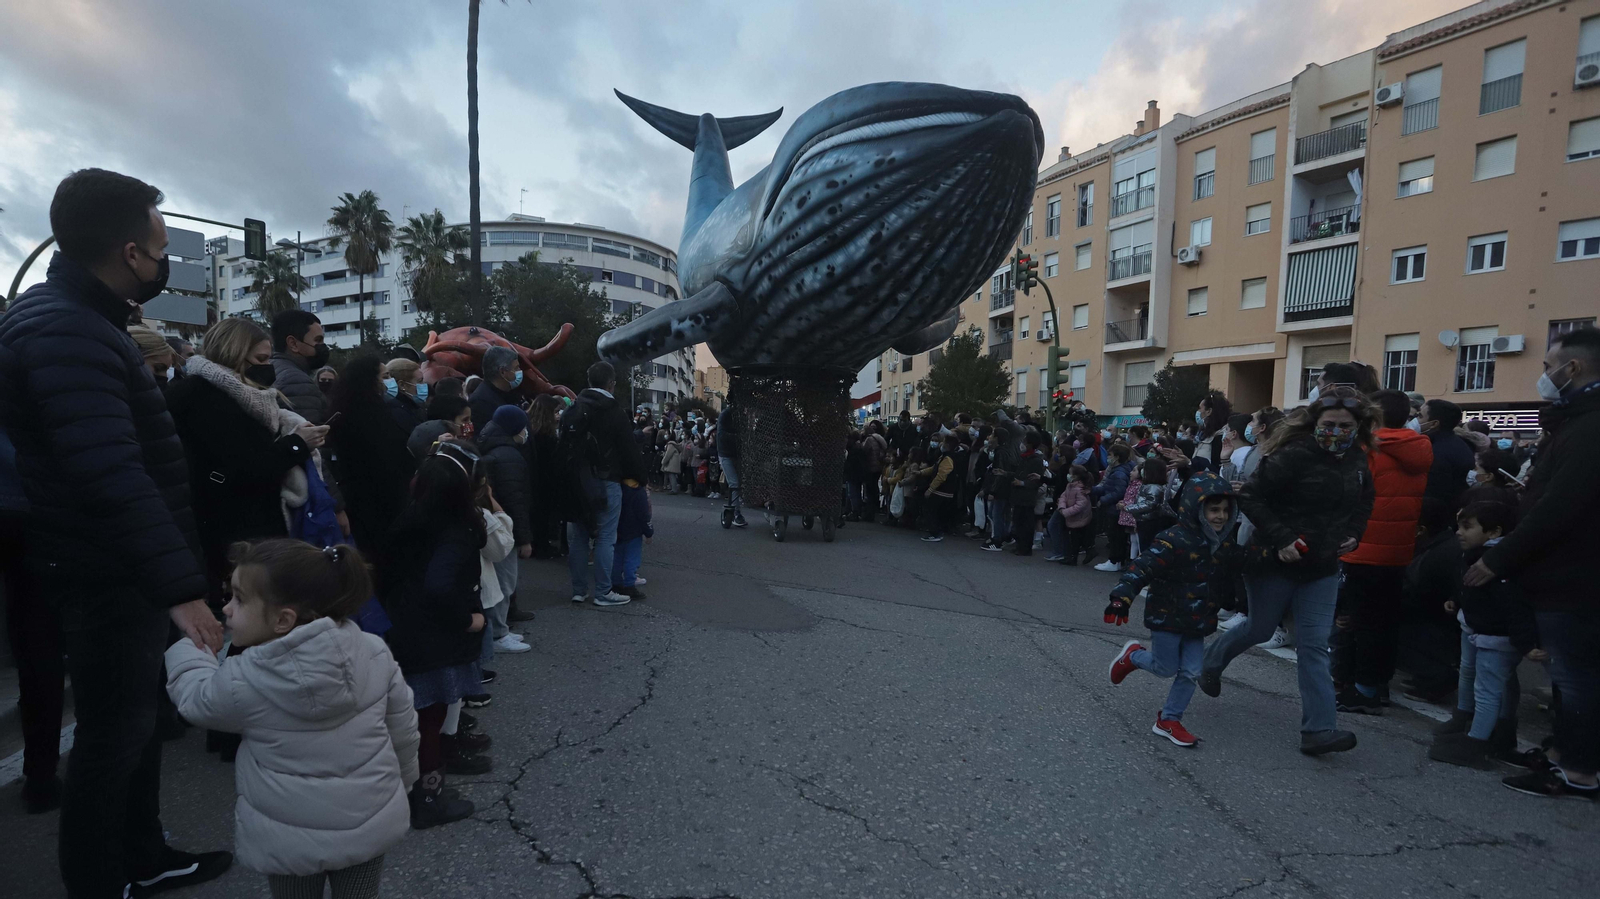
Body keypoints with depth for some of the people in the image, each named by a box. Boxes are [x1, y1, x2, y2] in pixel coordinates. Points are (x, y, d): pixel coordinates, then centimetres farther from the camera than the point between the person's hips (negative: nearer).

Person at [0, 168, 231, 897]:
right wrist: (181, 587, -37)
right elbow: (114, 479, -34)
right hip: (106, 579, -10)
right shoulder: (64, 332, -23)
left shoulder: (78, 320, 10)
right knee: (112, 737, 5)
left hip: (124, 571, 10)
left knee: (135, 720, 21)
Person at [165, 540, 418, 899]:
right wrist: (398, 783, 16)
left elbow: (193, 697, 3)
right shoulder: (375, 652, -15)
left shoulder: (244, 681, -22)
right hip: (372, 824, 2)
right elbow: (403, 730, -3)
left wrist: (186, 639, 17)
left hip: (291, 839, -2)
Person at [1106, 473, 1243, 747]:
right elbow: (1143, 567, -29)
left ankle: (1169, 720, 20)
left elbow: (1230, 578, 19)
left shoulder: (1226, 545, 2)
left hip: (1197, 621, 6)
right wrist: (1122, 597, -37)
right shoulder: (1174, 540, -23)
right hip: (1167, 617, -6)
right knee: (1166, 668, 5)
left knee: (1191, 672, 4)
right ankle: (1132, 655, 34)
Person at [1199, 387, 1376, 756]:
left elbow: (1363, 502, 21)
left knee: (1315, 644, 2)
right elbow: (1250, 497, -19)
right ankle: (1210, 659, 41)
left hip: (1322, 567, 5)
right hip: (1276, 562, -5)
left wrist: (1353, 534, 5)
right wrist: (1281, 539, -24)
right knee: (1260, 629, 12)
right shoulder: (1295, 455, -19)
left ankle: (1318, 729, 5)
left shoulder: (1357, 461, 3)